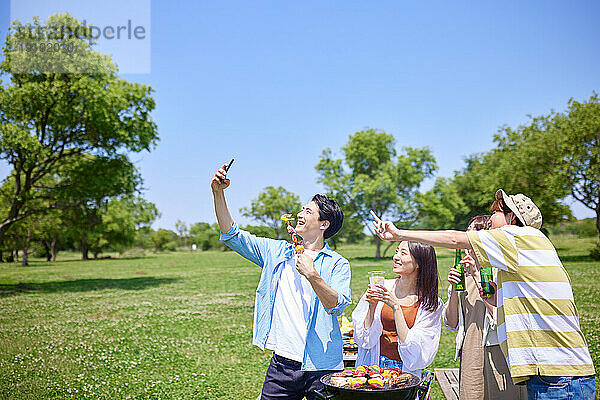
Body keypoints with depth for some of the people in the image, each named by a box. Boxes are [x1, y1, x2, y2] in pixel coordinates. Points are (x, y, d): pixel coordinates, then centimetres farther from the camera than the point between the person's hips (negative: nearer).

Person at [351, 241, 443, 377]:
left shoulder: (432, 304, -3)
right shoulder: (380, 287, 1)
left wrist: (395, 307, -16)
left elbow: (414, 354, -11)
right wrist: (372, 306, -12)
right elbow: (364, 340, 2)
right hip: (374, 366, 1)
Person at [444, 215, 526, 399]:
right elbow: (452, 324, 9)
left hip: (497, 354, -4)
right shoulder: (462, 273, 12)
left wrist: (477, 275, -16)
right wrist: (454, 289, -5)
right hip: (469, 356, 4)